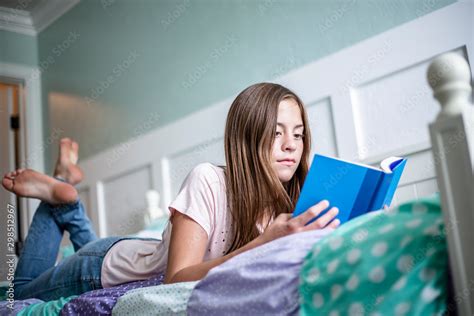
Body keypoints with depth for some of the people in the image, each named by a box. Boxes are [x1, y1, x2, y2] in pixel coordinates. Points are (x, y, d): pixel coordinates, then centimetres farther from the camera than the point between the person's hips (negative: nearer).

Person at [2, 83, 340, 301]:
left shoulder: (287, 201, -19)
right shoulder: (208, 181, -35)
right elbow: (176, 279, -41)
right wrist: (263, 244, -52)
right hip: (107, 265, -5)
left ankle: (66, 198, 37)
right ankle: (58, 195, 25)